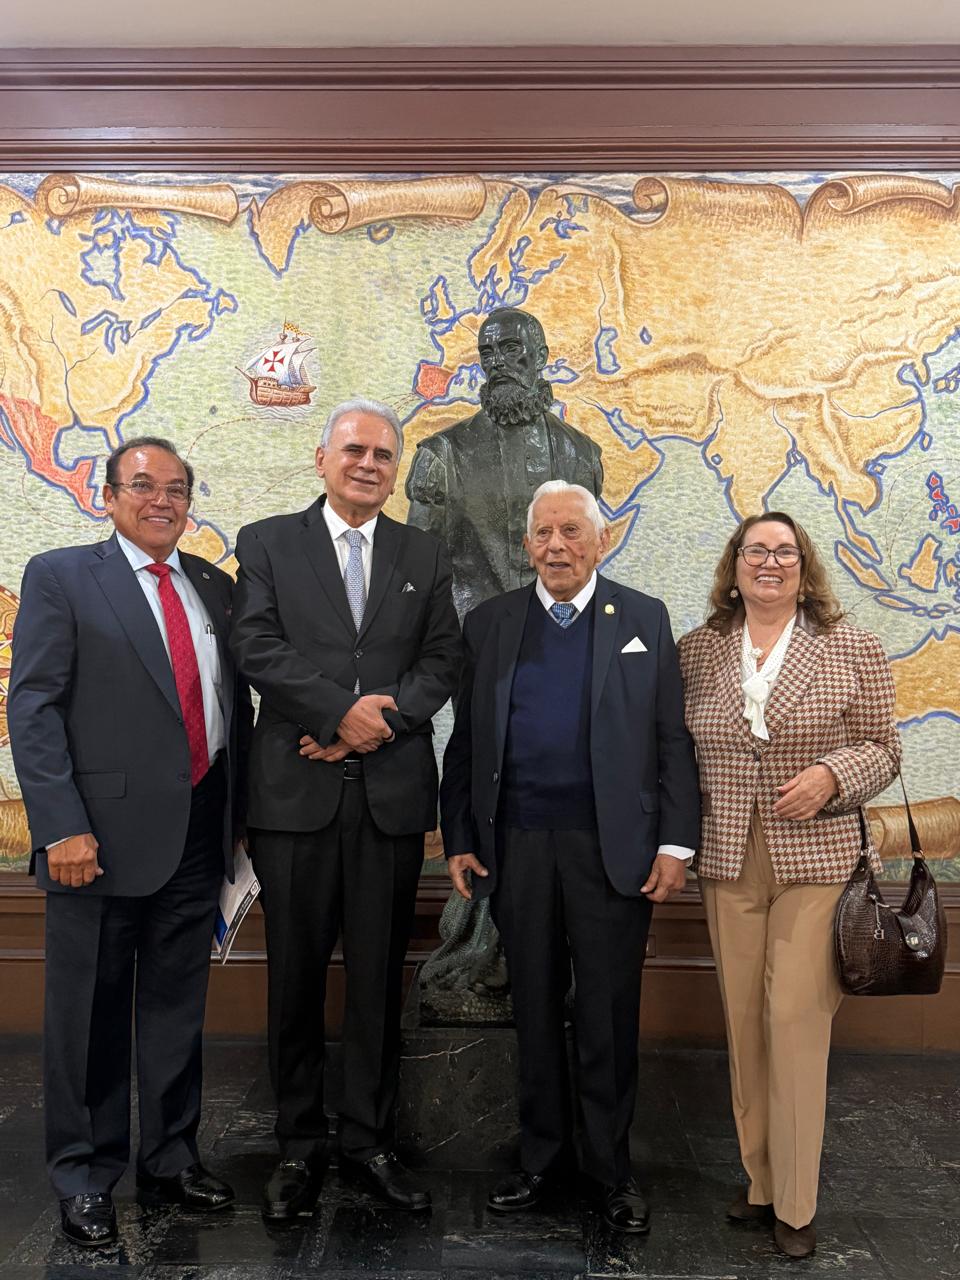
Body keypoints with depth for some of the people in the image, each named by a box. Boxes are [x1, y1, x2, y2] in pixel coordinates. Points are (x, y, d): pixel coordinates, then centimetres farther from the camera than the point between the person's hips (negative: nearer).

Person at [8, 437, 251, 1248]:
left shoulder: (214, 587, 12)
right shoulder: (60, 577, -2)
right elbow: (33, 708, -9)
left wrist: (240, 815, 10)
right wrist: (62, 827, -16)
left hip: (200, 835, 5)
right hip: (105, 838, -4)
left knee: (179, 1009, 16)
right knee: (91, 1016, 9)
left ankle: (171, 1161, 34)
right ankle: (84, 1179, 28)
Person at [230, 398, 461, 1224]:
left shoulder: (425, 557, 12)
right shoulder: (267, 543, 6)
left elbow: (442, 662, 3)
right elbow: (258, 648, -6)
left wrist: (376, 726, -11)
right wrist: (343, 711, -14)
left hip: (391, 792, 2)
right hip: (296, 791, -1)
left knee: (380, 977, 9)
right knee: (296, 977, 8)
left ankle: (370, 1141, 24)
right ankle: (300, 1146, 24)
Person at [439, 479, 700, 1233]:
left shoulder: (644, 620, 2)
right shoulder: (489, 625, 6)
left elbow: (673, 740, -1)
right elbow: (466, 743, 6)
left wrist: (675, 844, -6)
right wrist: (459, 840, 2)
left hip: (613, 848, -1)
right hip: (516, 849, 2)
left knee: (610, 1016, 9)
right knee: (535, 1011, 14)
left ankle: (611, 1167, 27)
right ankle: (541, 1156, 32)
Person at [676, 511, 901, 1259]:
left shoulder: (853, 650, 1)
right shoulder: (698, 650, 6)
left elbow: (882, 749, 3)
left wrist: (831, 775, -15)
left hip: (816, 861, -2)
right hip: (728, 862, 3)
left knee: (797, 1018, -4)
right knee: (743, 1023, 9)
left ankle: (795, 1203, 13)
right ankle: (760, 1180, 26)